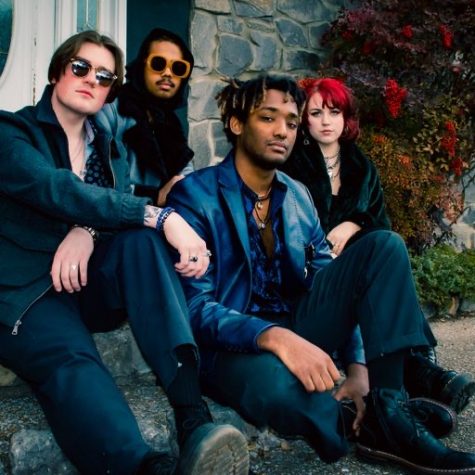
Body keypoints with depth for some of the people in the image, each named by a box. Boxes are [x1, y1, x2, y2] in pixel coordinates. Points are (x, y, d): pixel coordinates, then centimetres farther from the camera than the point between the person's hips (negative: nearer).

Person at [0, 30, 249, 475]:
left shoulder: (110, 149, 18)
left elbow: (120, 208, 2)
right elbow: (56, 189, -20)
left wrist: (88, 230, -23)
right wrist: (161, 216, -29)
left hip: (89, 286, 5)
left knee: (141, 236, -26)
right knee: (70, 361, -36)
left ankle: (191, 410, -39)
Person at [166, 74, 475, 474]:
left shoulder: (298, 196, 10)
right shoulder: (194, 196, -10)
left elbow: (330, 282, 8)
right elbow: (196, 308, -18)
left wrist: (358, 362, -7)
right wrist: (275, 337, -34)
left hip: (297, 328, 6)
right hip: (235, 345, -6)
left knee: (384, 246, -10)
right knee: (280, 389, -42)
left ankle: (389, 410, -16)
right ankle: (361, 424, -7)